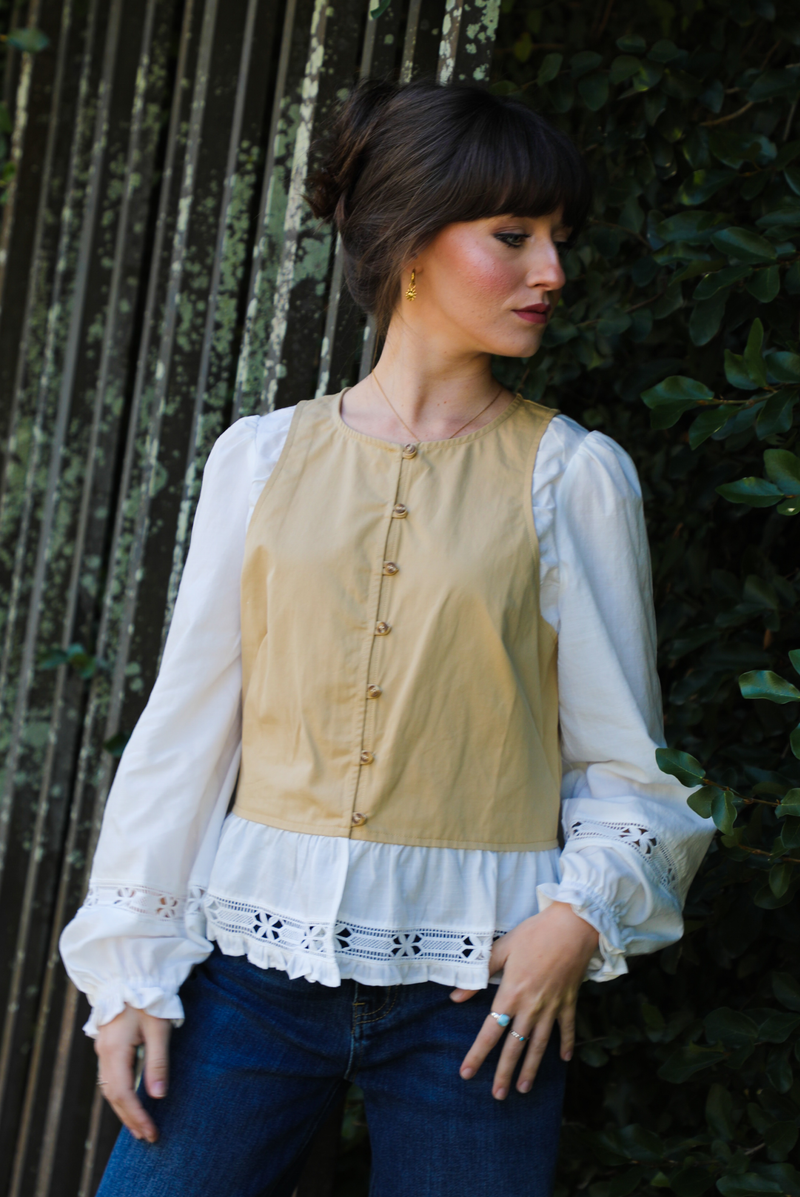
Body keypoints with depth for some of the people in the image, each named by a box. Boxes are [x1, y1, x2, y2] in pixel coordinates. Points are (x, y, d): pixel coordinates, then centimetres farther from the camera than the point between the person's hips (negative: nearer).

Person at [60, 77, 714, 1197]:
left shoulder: (574, 475, 3)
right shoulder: (261, 458, 6)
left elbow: (625, 758, 4)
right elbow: (186, 723, 7)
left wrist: (582, 914, -13)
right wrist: (130, 967, 3)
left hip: (477, 981, -1)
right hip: (261, 950, 1)